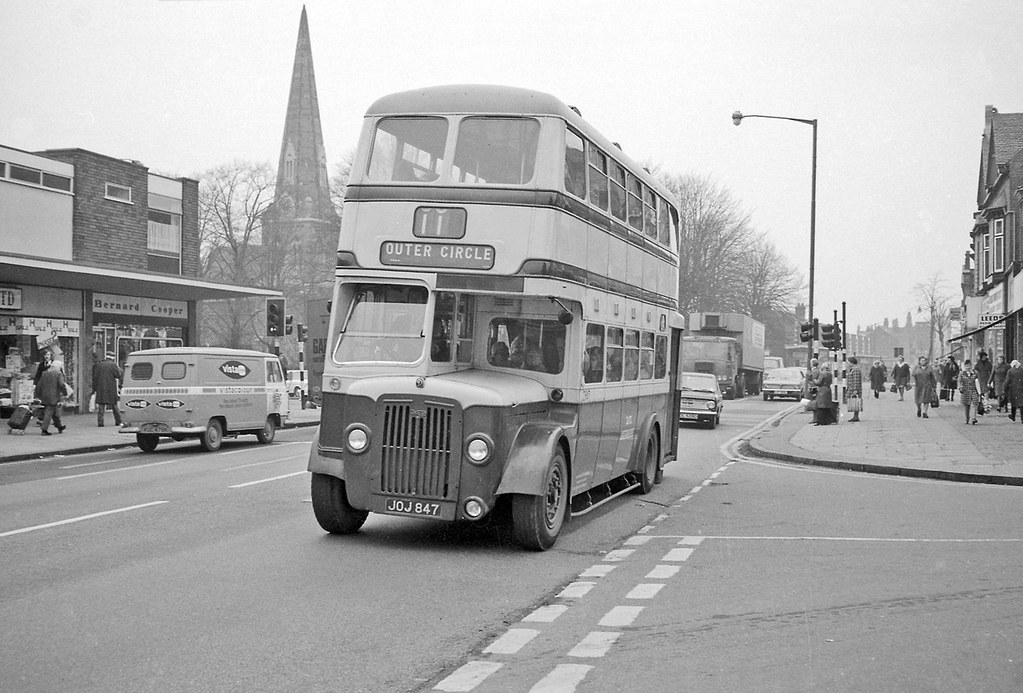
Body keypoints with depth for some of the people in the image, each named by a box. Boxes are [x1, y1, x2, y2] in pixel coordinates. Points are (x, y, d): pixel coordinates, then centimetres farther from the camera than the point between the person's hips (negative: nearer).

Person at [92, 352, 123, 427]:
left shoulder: (99, 364, 7)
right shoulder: (113, 365, -4)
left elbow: (95, 378, 7)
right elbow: (119, 375, -9)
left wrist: (94, 388, 11)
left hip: (101, 389, 2)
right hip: (111, 389, -2)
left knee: (101, 406, 2)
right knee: (114, 405, 8)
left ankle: (100, 422, -6)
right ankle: (118, 421, 11)